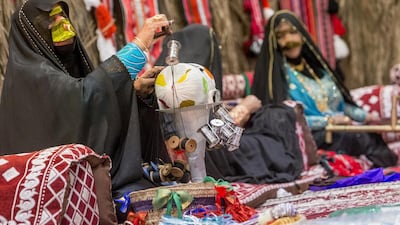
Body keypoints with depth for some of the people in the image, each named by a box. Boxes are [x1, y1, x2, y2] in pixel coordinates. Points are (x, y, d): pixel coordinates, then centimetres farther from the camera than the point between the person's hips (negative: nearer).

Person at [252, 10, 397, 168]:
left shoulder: (314, 65, 20)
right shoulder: (275, 73, -1)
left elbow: (340, 102, 24)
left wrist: (365, 117, 7)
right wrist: (328, 120, -16)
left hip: (340, 130, 6)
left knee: (372, 135, -24)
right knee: (362, 138, -30)